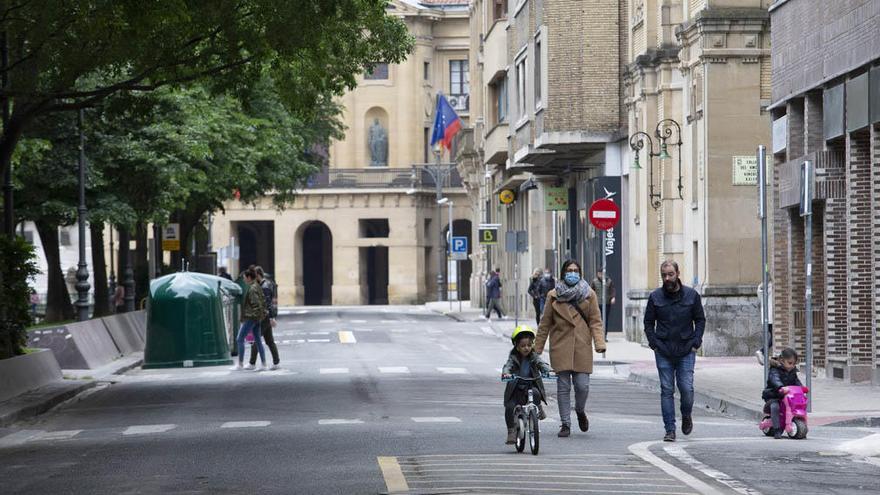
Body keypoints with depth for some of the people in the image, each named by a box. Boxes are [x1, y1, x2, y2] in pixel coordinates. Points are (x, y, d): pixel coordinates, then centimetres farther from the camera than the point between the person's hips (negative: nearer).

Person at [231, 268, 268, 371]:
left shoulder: (252, 289, -17)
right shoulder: (257, 287, 13)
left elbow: (257, 304, -23)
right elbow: (263, 302, 17)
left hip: (250, 317, -10)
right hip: (257, 318, 10)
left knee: (240, 339, -3)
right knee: (257, 340, 11)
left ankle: (240, 364, -2)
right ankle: (263, 364, 10)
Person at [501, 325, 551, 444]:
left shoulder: (534, 357, 3)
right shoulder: (513, 357, 0)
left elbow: (542, 364, -11)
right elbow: (507, 366, -16)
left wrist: (548, 371, -34)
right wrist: (506, 373, -40)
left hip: (532, 386, 0)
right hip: (516, 388, 0)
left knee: (535, 393, -34)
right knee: (510, 407, -18)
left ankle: (538, 409, -5)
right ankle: (511, 431, -5)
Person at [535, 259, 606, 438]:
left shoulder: (589, 295, 5)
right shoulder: (553, 296, 5)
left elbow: (595, 321, 4)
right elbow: (545, 324, 9)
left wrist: (600, 343, -10)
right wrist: (537, 349, 8)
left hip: (582, 348, 0)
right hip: (560, 348, 0)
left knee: (582, 385, -4)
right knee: (563, 386, 0)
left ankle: (580, 410, 27)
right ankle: (565, 424, 9)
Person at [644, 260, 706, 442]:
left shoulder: (692, 295, 2)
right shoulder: (655, 297, 3)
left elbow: (700, 320, 8)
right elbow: (648, 323, 9)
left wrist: (696, 342, -3)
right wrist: (654, 343, -3)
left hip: (686, 351, -1)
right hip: (663, 352, 1)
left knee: (687, 388, -5)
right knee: (667, 391, -1)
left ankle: (686, 416, 26)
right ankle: (670, 430, 3)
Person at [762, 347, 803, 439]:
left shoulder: (792, 371, 10)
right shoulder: (775, 371, -14)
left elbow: (796, 381, 13)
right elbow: (775, 380, -33)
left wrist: (801, 387, -10)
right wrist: (781, 387, -53)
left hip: (787, 397, 6)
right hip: (773, 396, -6)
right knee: (775, 407, -34)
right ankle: (777, 430, -33)